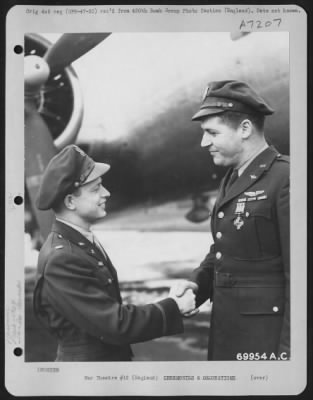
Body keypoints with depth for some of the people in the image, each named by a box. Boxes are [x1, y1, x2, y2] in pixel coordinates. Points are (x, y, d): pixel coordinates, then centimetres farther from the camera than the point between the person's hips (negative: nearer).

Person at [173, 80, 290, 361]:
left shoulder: (285, 179, -16)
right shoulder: (232, 179, 10)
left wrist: (288, 351, -17)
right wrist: (197, 283, 0)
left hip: (268, 338, -8)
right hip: (227, 331, 8)